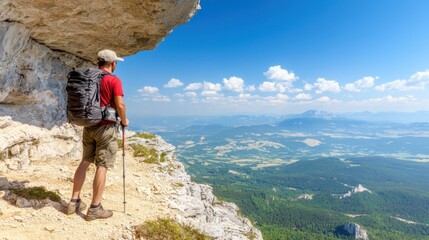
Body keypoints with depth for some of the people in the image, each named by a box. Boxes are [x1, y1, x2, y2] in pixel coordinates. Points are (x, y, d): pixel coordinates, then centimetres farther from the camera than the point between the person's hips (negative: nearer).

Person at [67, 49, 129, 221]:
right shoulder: (114, 80, -11)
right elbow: (120, 105, -17)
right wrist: (124, 121, 0)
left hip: (89, 125, 7)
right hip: (106, 127, -7)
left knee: (85, 161, 16)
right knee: (102, 166, -1)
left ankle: (74, 201, 21)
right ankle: (95, 208, 5)